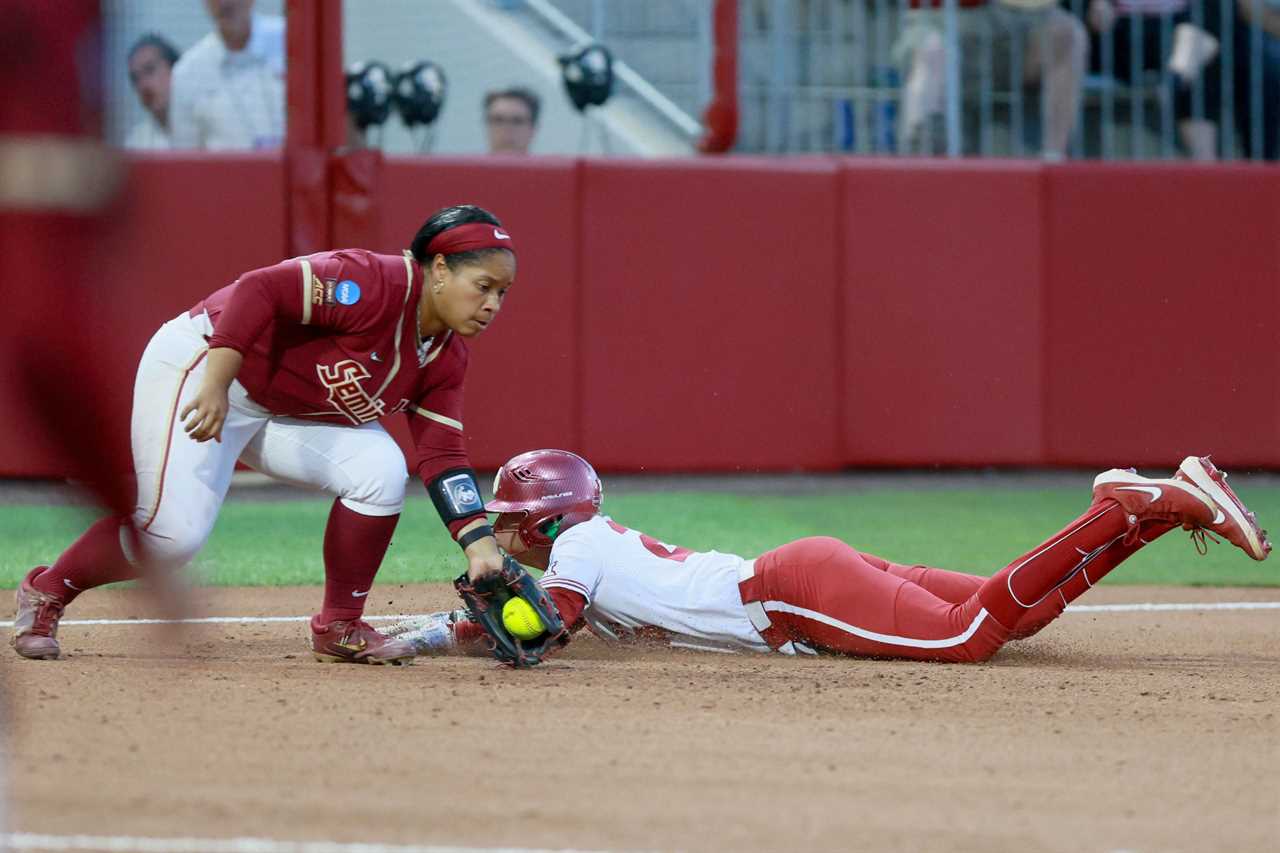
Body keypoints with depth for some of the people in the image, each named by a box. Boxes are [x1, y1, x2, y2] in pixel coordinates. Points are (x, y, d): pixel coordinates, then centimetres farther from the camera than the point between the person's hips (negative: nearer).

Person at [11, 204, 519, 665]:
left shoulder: (446, 359, 0)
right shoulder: (376, 284, -27)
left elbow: (441, 457, -1)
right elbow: (261, 289, -33)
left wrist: (479, 545, -13)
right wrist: (215, 385, -39)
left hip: (287, 414, 8)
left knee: (381, 469, -15)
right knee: (172, 534, -21)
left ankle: (339, 627, -1)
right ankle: (46, 590, 6)